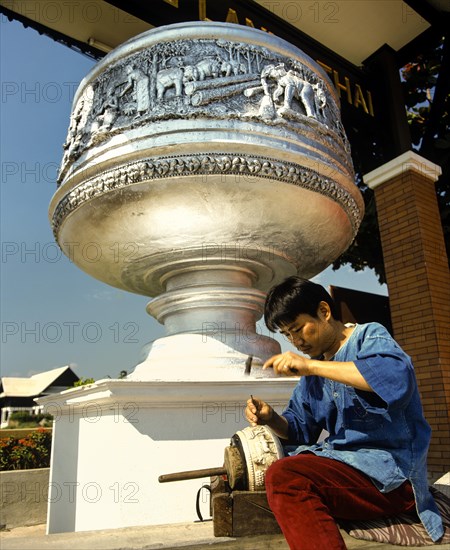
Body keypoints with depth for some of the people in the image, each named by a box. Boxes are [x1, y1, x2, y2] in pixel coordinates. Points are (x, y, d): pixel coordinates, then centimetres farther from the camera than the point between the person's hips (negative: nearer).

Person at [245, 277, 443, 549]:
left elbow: (398, 378, -27)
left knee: (284, 476, -29)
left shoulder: (369, 336, -4)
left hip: (389, 468, -8)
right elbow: (300, 430, 21)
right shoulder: (312, 373, 15)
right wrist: (271, 419, -2)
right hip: (341, 460, 8)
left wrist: (312, 365, -26)